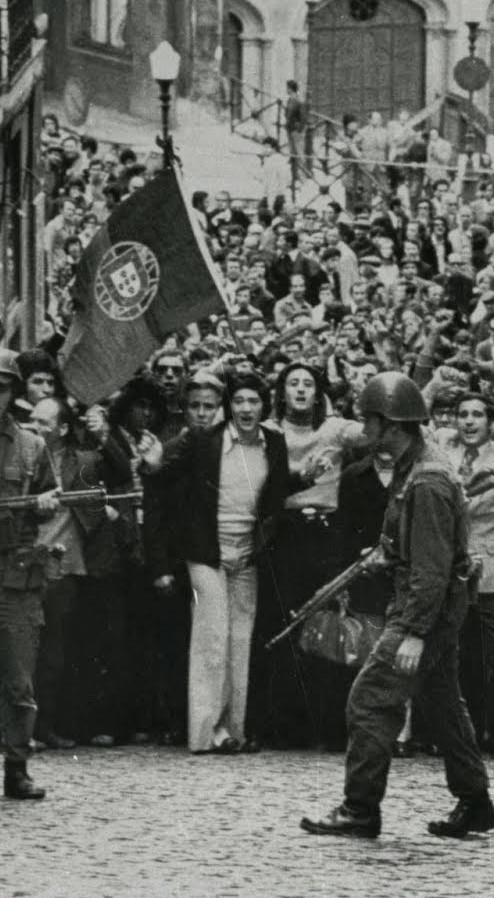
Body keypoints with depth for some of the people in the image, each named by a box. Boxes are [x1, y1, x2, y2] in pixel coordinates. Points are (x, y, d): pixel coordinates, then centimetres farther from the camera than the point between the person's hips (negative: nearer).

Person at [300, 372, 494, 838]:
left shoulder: (426, 483, -21)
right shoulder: (410, 469, 11)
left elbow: (434, 567, -24)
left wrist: (414, 633, -26)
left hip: (427, 608, -11)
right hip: (435, 609, 11)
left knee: (370, 702, -9)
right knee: (443, 705, 16)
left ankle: (360, 811, -5)